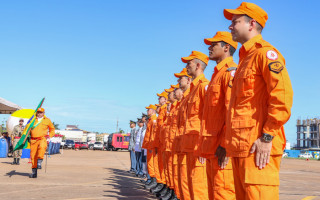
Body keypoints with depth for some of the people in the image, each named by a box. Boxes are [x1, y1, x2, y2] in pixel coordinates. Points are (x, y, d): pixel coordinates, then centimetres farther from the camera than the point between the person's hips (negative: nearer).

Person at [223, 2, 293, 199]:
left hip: (258, 147, -9)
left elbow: (282, 96, -18)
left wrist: (267, 136, -19)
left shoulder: (266, 52, -6)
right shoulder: (245, 58, 23)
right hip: (241, 146, 10)